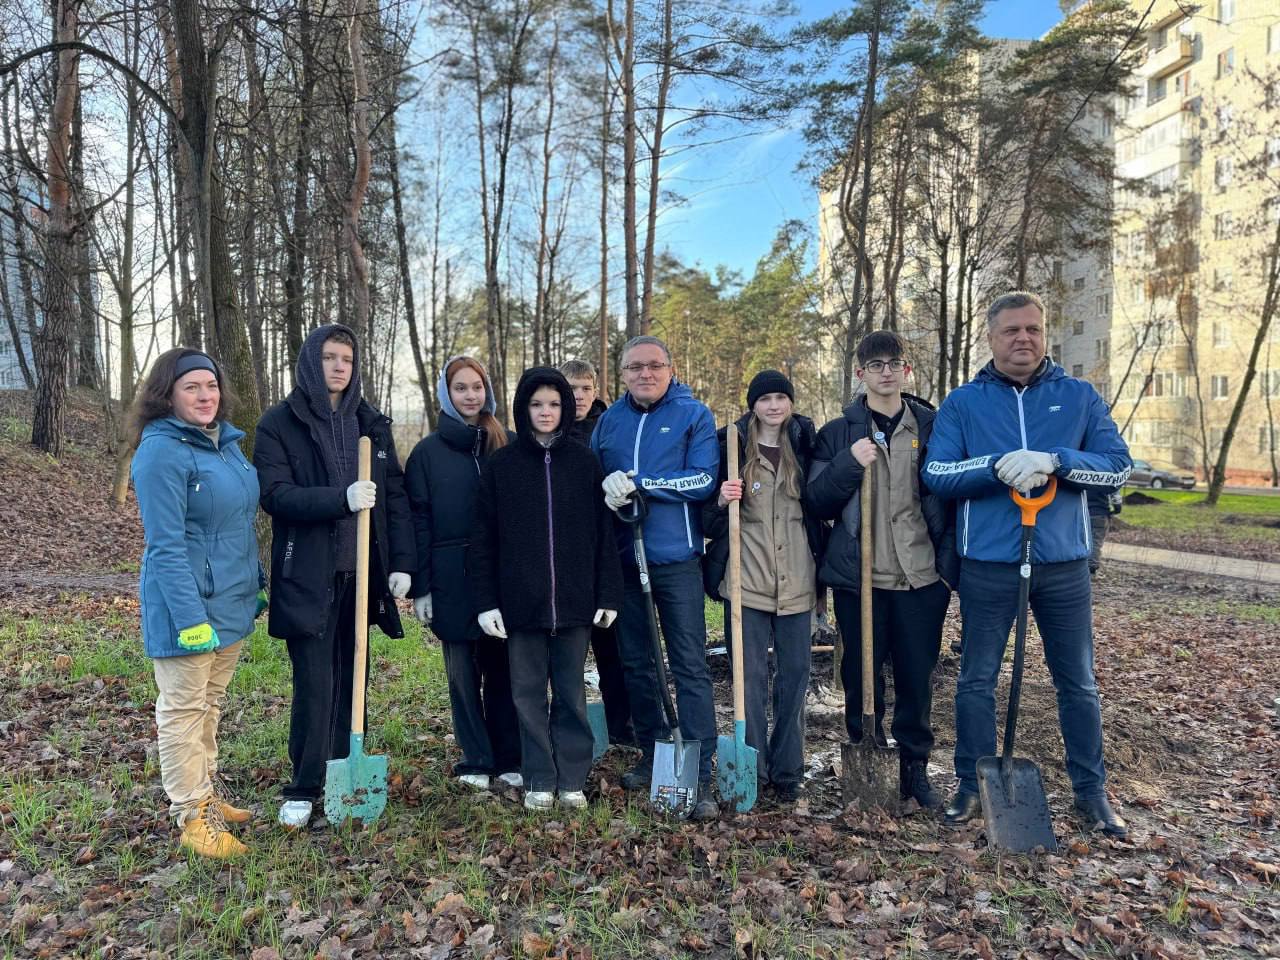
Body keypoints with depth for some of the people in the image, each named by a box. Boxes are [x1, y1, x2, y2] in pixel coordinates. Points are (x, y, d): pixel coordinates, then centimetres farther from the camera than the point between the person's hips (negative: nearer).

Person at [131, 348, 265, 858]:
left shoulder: (226, 441, 8)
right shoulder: (162, 451, -17)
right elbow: (165, 545, -21)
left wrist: (257, 583, 17)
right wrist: (190, 617, -24)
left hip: (231, 599, 8)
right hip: (188, 604, -8)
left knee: (211, 702, 20)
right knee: (183, 709, 5)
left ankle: (206, 788, 36)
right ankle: (192, 817, 16)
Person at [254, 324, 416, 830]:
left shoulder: (371, 423, 10)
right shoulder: (279, 423, -1)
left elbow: (396, 495, 8)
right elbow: (275, 494, -12)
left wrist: (401, 562, 1)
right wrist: (341, 498, -25)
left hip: (362, 573, 4)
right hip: (308, 576, -3)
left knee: (352, 681, 10)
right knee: (315, 685, -2)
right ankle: (303, 789, 13)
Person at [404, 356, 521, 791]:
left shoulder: (509, 446, 7)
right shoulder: (427, 452, 4)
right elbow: (417, 521, 1)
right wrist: (420, 587, -4)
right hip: (451, 577, -1)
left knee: (502, 666, 6)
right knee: (463, 669, 7)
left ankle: (509, 758, 18)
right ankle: (475, 760, 19)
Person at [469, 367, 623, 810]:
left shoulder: (584, 463, 3)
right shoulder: (500, 466, 1)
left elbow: (603, 533, 3)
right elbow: (484, 539, 1)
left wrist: (608, 595, -1)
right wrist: (486, 601, -4)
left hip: (574, 600, 0)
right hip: (521, 600, 0)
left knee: (572, 691, 9)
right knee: (528, 692, 8)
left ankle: (572, 778, 21)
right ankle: (539, 780, 21)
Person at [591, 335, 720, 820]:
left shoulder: (695, 415, -3)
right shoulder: (609, 419, 10)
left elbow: (703, 480, -13)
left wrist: (637, 482, -17)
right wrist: (607, 492, -10)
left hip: (676, 558, -4)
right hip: (622, 558, 5)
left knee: (690, 666, -2)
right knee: (634, 661, 13)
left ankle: (700, 775, 5)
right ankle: (652, 752, 30)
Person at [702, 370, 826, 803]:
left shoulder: (806, 443, 6)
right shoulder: (731, 444, 0)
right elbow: (709, 518, 2)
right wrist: (722, 501, -18)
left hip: (796, 579, 2)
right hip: (748, 577, -2)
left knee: (795, 673, 8)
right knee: (750, 674, 2)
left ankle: (787, 771, 22)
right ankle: (752, 768, 16)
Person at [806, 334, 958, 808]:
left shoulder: (933, 427, 7)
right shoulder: (838, 432, 5)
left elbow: (951, 495, 9)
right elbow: (817, 501, 1)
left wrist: (949, 561, 0)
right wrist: (849, 462, -15)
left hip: (921, 577, 1)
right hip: (858, 576, 0)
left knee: (918, 676, 8)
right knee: (861, 676, 8)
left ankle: (915, 768, 24)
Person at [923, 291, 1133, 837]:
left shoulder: (1080, 397, 5)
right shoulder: (962, 403, 2)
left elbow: (1118, 466, -2)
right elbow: (937, 475, -7)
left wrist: (1054, 461, -19)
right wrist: (999, 465, -23)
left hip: (1064, 564, 1)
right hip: (988, 565, -1)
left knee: (1077, 681, 12)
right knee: (977, 679, 8)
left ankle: (1091, 790, 29)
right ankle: (973, 785, 24)